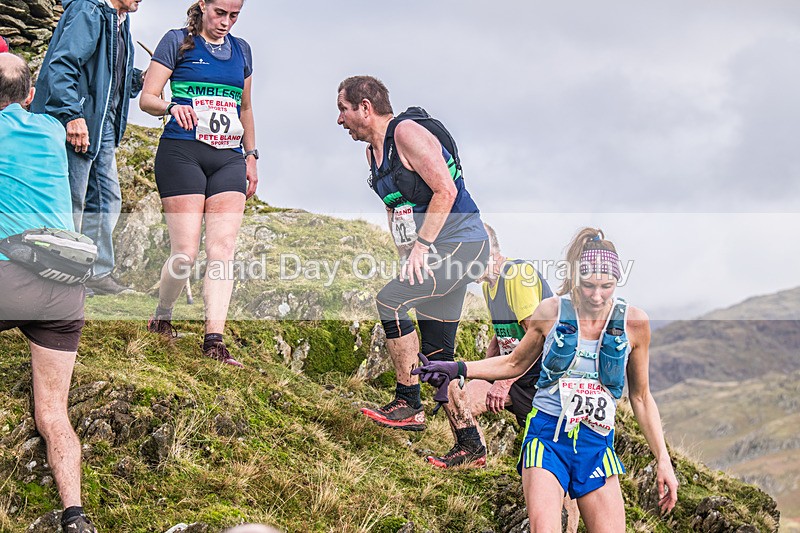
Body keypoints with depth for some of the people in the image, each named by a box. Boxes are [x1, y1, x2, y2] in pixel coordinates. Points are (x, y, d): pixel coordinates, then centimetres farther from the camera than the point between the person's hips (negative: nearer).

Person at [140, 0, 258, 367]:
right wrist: (172, 107, -22)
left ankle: (215, 341, -10)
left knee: (223, 248, -8)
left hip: (229, 158, 5)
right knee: (185, 252, -10)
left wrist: (251, 156, 21)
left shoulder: (241, 50, 18)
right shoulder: (177, 42, 2)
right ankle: (160, 319, 16)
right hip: (182, 153, -5)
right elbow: (147, 98, -1)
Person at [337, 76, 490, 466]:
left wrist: (420, 245, -19)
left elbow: (446, 191, -20)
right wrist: (407, 254, 11)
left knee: (390, 300, -21)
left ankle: (408, 405, -12)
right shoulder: (373, 152, 15)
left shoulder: (407, 132, -13)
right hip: (434, 254, 10)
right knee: (436, 355, 7)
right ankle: (470, 446, 12)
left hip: (461, 243, -10)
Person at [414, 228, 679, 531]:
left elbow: (640, 397, 9)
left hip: (596, 443, 1)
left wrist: (663, 460, 5)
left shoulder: (633, 322, 0)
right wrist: (458, 369, 7)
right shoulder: (551, 311, -1)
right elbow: (516, 363, 16)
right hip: (547, 433, -1)